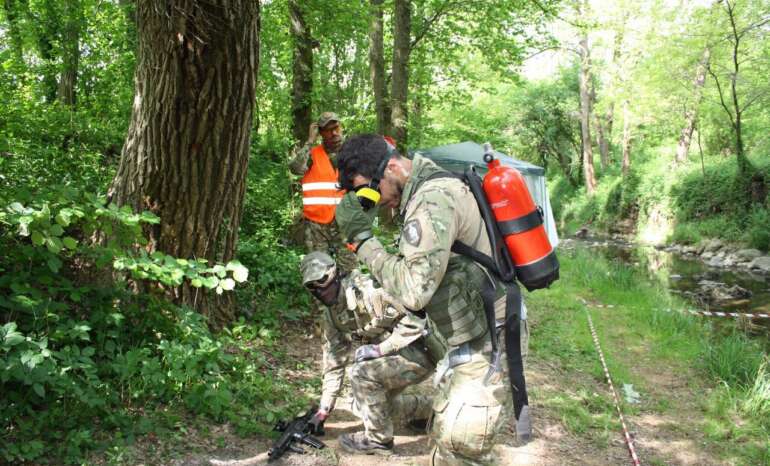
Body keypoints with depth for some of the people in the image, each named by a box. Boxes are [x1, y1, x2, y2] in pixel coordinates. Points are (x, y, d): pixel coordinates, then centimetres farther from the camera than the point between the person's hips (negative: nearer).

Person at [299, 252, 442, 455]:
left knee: (361, 371, -27)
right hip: (390, 357, 9)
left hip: (419, 352, -9)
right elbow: (334, 360, 6)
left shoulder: (368, 291, -25)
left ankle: (378, 439, -9)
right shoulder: (331, 314, 2)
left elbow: (413, 324, -25)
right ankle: (428, 409, 32)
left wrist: (379, 349, -30)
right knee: (366, 404, 14)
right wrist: (325, 408, 3)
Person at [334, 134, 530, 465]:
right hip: (471, 339, 10)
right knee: (443, 439, 20)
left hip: (487, 347, -10)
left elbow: (414, 290, -29)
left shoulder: (433, 199, -24)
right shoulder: (433, 189, 8)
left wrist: (362, 239, -23)